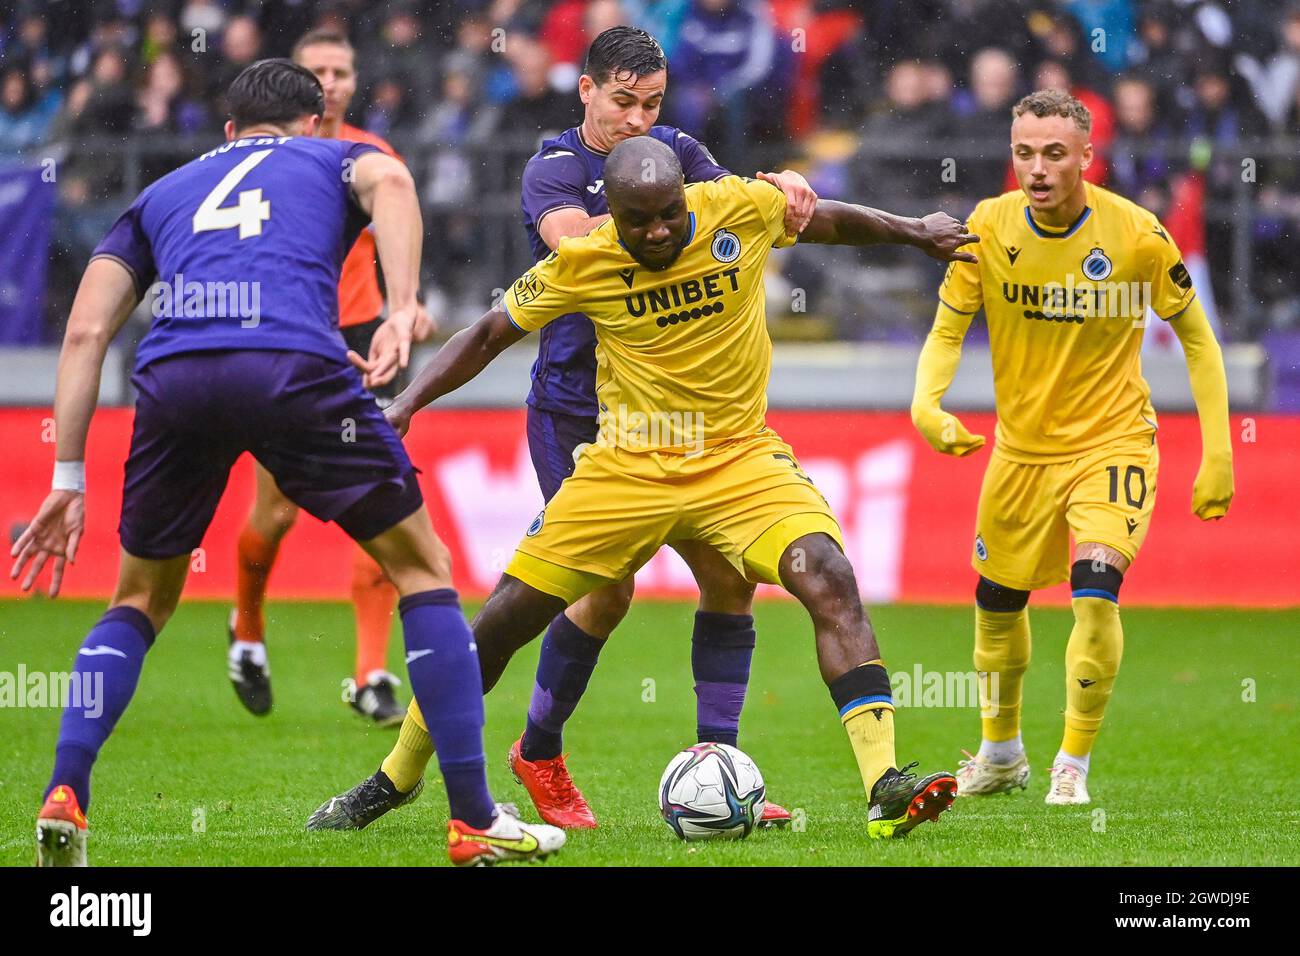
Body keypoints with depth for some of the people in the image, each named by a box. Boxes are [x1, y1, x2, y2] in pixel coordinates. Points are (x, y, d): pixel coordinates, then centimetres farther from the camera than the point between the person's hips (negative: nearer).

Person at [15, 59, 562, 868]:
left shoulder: (162, 194, 35)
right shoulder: (335, 160, 30)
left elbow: (87, 330, 22)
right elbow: (388, 182, 2)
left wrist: (69, 479, 20)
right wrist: (402, 313, -9)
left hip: (173, 376, 3)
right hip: (296, 367, -3)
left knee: (141, 602, 24)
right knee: (423, 569, 14)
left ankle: (64, 801, 7)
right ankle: (475, 822, 9)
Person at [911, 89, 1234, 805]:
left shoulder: (1136, 235, -16)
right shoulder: (988, 227, -10)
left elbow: (1196, 336, -4)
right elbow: (947, 330, -2)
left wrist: (1217, 454, -8)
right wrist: (926, 402, -23)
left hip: (1111, 439, -3)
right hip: (1020, 445, 4)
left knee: (1096, 585, -23)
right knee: (996, 601, 13)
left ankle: (1074, 765, -7)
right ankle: (1001, 754, 38)